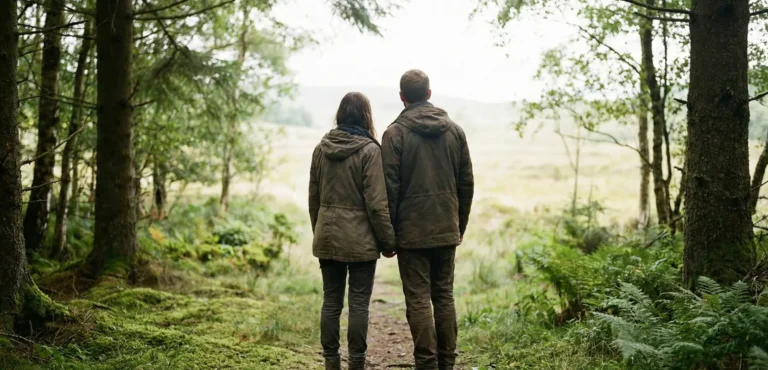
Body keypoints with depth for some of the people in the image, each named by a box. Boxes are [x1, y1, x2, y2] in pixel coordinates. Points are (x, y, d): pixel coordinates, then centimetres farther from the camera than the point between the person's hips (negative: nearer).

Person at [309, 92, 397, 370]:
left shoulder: (321, 148, 5)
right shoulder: (369, 150, -11)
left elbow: (314, 197, 11)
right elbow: (376, 203, -13)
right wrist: (388, 241, -4)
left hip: (328, 237, 5)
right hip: (360, 239, -5)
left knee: (331, 301, 10)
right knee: (359, 304, 2)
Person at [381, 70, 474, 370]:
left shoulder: (395, 133, -7)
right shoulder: (455, 131, 6)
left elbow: (390, 188, -10)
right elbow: (466, 184, 8)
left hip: (412, 232, -4)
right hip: (446, 231, 4)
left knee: (418, 300, 0)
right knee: (444, 296, 12)